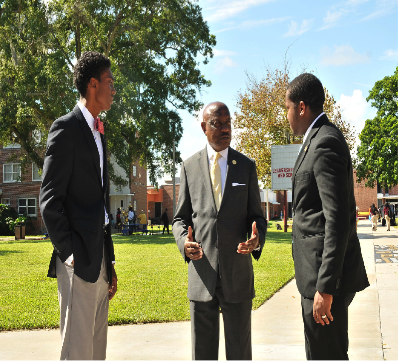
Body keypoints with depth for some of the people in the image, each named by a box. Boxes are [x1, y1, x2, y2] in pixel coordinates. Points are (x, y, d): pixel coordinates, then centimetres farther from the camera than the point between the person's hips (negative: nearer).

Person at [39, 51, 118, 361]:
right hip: (79, 264, -8)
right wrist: (70, 255, -15)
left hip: (101, 262, 9)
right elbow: (49, 200, -13)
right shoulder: (66, 128, -7)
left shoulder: (99, 134, 20)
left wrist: (110, 263, 18)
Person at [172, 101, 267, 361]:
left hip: (238, 274, 0)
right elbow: (181, 218, 10)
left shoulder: (246, 166, 6)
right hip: (201, 274, 0)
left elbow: (256, 216, 8)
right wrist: (183, 241, -13)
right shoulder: (190, 167, 7)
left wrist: (257, 240, -15)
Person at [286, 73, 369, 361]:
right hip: (319, 272, 11)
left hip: (326, 273, -11)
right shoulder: (319, 140, 15)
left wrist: (325, 287, -24)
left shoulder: (325, 143, -17)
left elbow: (338, 219, -24)